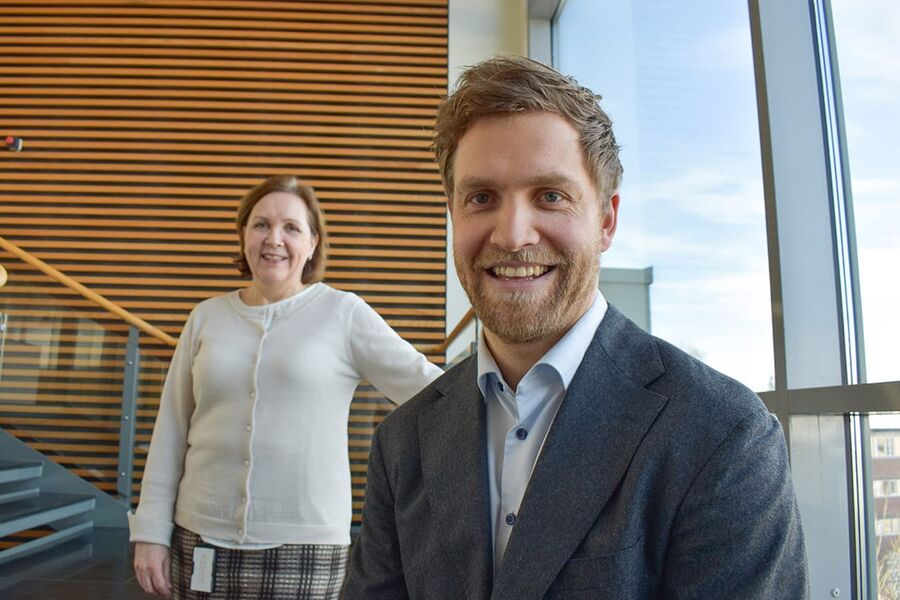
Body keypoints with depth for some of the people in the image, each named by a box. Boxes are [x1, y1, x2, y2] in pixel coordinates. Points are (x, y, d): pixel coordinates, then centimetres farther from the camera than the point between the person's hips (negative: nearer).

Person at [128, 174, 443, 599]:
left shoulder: (344, 313, -4)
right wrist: (152, 531, 6)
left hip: (304, 547, -3)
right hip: (203, 540, 3)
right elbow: (171, 432, 8)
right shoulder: (207, 317, 5)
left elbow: (425, 384, -5)